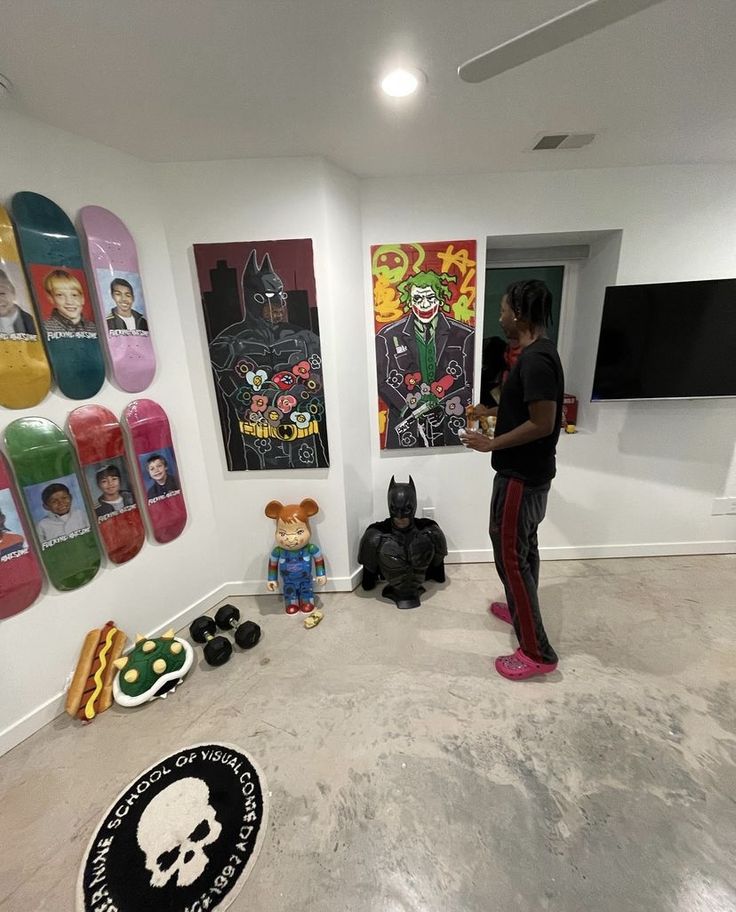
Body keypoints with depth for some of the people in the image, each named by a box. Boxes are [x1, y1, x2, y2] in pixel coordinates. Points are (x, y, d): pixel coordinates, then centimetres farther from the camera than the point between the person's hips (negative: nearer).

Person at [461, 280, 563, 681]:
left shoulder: (535, 360, -23)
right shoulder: (537, 352, 10)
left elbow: (543, 424, -25)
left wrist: (491, 444, -17)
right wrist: (493, 411, 20)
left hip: (521, 476, -11)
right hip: (528, 472, 11)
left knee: (510, 556, -1)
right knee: (523, 547, 23)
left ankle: (537, 653, 14)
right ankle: (520, 609, 44)